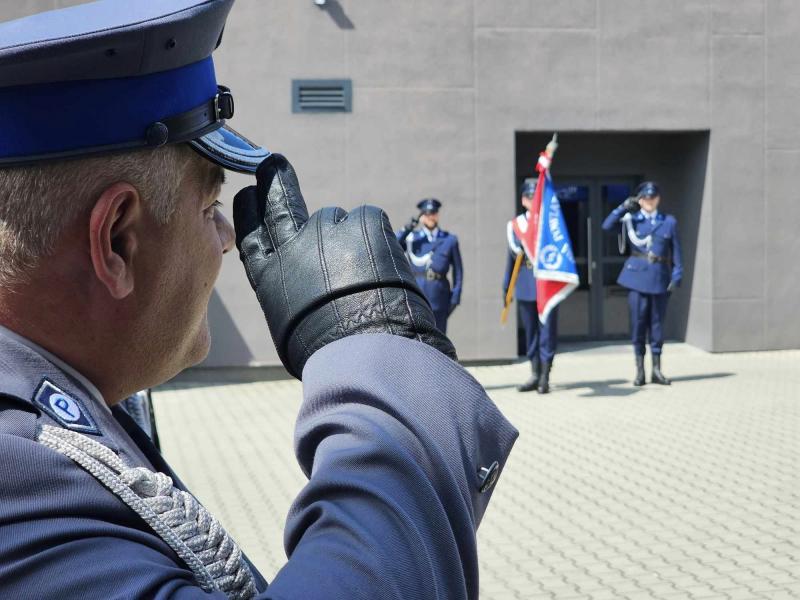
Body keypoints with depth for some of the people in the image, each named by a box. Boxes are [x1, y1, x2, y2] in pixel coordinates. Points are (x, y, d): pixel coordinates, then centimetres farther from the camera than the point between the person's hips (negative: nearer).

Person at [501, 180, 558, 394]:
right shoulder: (515, 225, 10)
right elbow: (512, 256, 13)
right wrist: (506, 287, 12)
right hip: (525, 285, 3)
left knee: (547, 330, -2)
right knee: (530, 331, 9)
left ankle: (545, 377, 1)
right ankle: (535, 375, 18)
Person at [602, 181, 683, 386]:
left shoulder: (669, 222, 9)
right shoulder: (632, 220, 6)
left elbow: (676, 252, 7)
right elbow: (607, 226, -10)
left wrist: (676, 276, -1)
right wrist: (624, 208, -16)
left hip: (660, 277, 1)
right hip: (637, 277, -1)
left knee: (657, 323, 5)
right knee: (638, 322, 0)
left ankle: (656, 369, 12)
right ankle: (639, 370, 7)